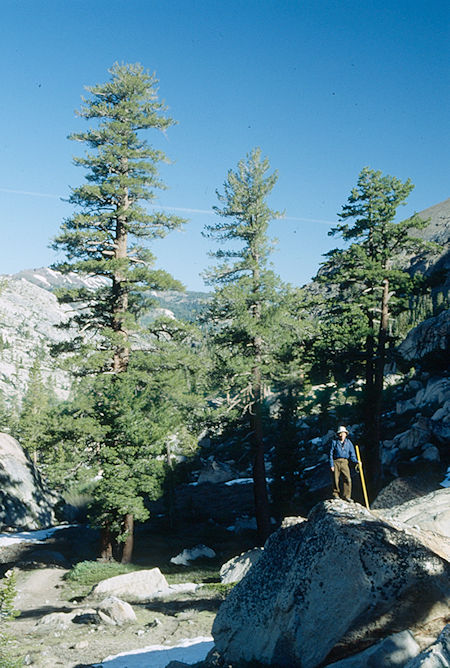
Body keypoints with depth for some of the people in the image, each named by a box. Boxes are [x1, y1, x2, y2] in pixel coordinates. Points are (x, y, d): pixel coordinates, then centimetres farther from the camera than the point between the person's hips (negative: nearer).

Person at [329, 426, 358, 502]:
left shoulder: (348, 442, 12)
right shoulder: (334, 442, 6)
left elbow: (352, 454, 11)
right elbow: (331, 454, 4)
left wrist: (356, 461, -5)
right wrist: (331, 465, -4)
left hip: (344, 462, 1)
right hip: (336, 462, -1)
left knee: (348, 479, -11)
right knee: (336, 480, -1)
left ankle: (347, 496, -8)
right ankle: (336, 494, 13)